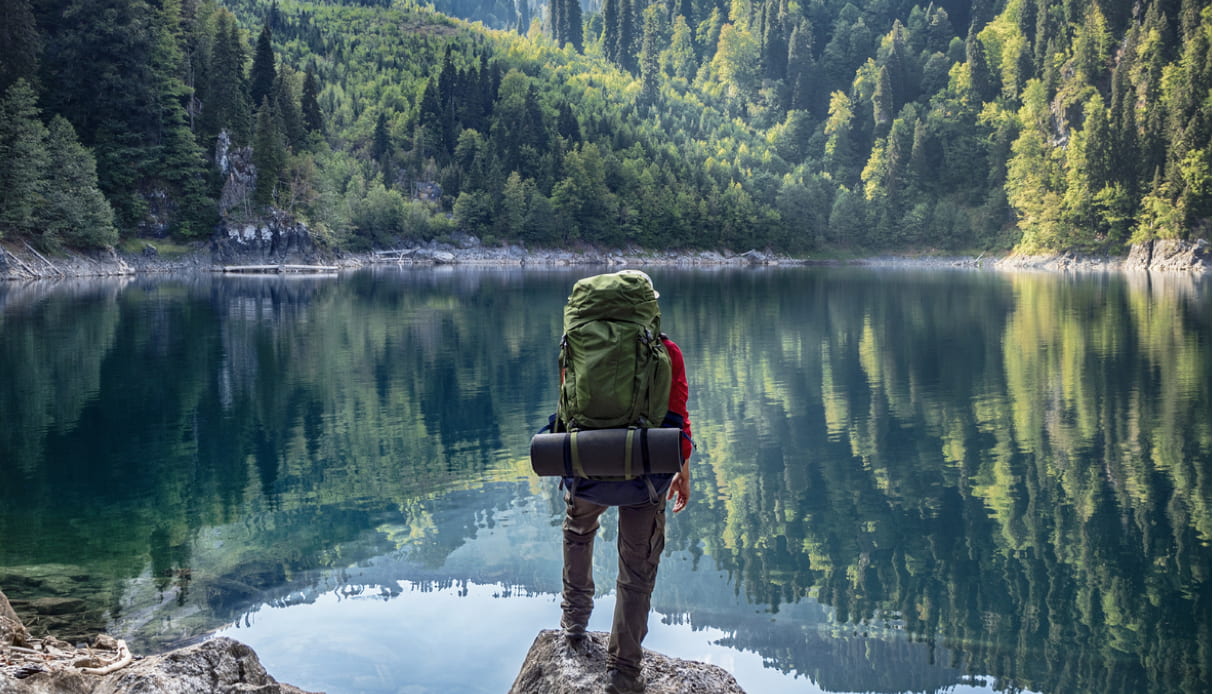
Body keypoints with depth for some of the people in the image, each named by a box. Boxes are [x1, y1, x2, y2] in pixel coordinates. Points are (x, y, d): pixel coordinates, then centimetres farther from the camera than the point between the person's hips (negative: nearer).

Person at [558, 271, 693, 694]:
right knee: (637, 572, 10)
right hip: (644, 474, -2)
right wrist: (683, 473, 7)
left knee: (578, 532, 35)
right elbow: (677, 416, -4)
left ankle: (575, 616, 39)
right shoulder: (666, 352, -3)